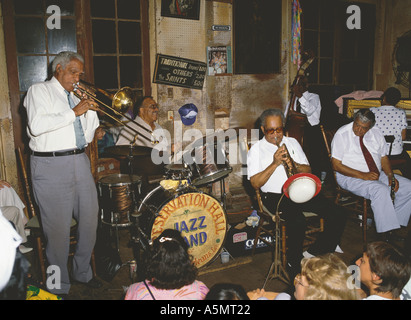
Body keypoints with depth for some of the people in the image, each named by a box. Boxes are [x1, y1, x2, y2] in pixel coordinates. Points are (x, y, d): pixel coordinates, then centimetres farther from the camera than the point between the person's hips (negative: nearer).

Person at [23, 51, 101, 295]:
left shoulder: (76, 98, 19)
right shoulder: (40, 91, 2)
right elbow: (37, 125, -17)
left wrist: (92, 110, 2)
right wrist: (74, 112, -15)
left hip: (80, 162, 6)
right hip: (52, 166, -6)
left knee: (90, 218, 9)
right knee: (58, 226, -2)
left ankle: (83, 272, 29)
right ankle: (59, 286, 14)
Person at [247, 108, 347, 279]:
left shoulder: (292, 142, 17)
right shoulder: (256, 150, 3)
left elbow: (308, 171, 13)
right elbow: (255, 183, -8)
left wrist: (295, 165, -9)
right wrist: (275, 163, -16)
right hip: (275, 195, -5)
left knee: (338, 214, -12)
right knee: (298, 222, -33)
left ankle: (313, 254, 2)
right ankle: (294, 266, -9)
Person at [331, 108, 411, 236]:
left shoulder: (376, 133, 6)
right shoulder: (342, 134, -10)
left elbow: (383, 157, 13)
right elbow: (336, 165, -13)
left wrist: (390, 175, -7)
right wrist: (362, 175, -20)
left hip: (377, 175, 7)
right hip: (350, 177, -6)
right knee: (381, 190, -32)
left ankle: (395, 223, -3)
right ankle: (387, 231, -23)